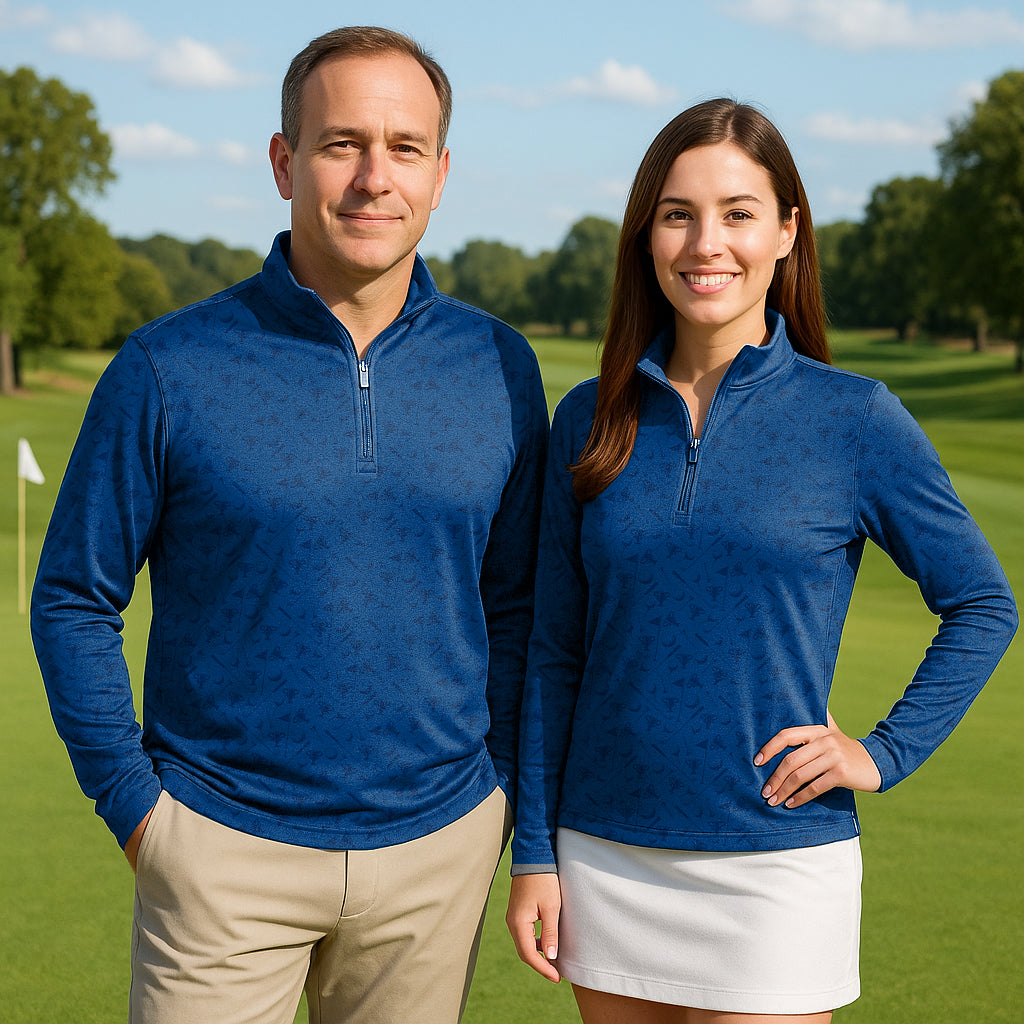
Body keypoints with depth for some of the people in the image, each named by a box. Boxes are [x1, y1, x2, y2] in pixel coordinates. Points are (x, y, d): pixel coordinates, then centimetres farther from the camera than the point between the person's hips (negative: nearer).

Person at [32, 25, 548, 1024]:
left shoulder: (498, 369, 2)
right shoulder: (169, 369, -7)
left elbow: (517, 603, 10)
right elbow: (73, 601, 0)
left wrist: (499, 793, 6)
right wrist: (136, 804, -4)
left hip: (438, 847, 3)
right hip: (225, 850, -2)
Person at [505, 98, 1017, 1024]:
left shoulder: (854, 419, -5)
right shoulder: (590, 422, 3)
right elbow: (556, 652, 7)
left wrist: (885, 753, -6)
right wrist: (534, 854, 4)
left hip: (779, 867, -2)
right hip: (608, 861, 3)